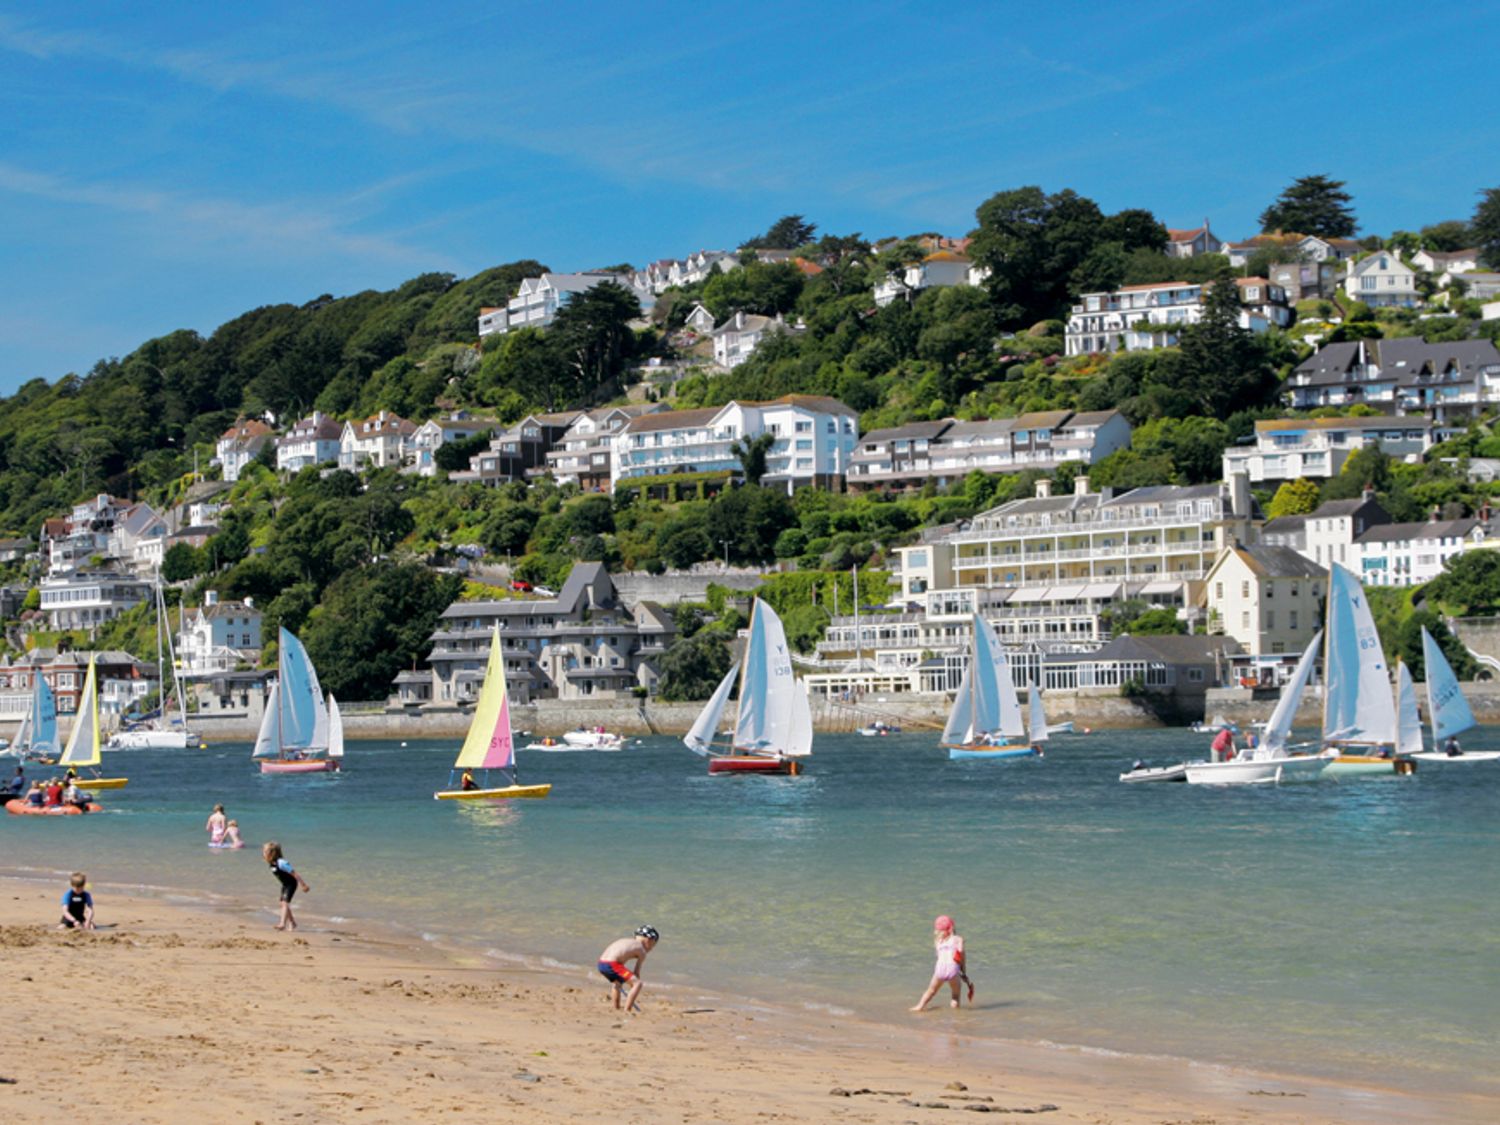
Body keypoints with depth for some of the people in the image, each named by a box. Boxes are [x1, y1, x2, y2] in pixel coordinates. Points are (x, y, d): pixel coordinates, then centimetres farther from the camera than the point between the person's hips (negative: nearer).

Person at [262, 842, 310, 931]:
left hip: (291, 884, -10)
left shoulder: (280, 863, -28)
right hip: (285, 885, 10)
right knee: (283, 903, 14)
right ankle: (292, 923, 29)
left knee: (285, 902, -20)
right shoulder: (272, 864, 0)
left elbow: (294, 874, -24)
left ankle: (282, 924, -30)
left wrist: (303, 885, -19)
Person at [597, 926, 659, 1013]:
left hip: (601, 964, 9)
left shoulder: (626, 942, 28)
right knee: (638, 983, -9)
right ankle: (627, 1010, -14)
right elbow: (636, 973, 7)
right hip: (611, 965, -9)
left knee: (617, 982, 37)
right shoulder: (641, 951, 7)